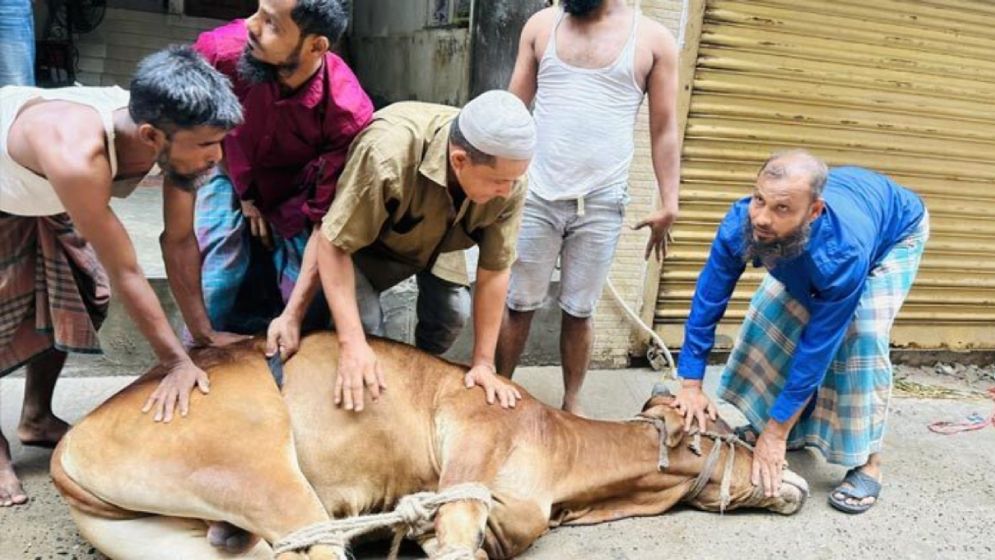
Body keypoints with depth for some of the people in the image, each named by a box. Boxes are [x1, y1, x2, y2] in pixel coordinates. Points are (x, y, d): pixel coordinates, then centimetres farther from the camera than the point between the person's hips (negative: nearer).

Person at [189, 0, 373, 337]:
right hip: (231, 182, 1)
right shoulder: (223, 47, -31)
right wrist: (244, 196, -6)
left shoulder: (347, 114, -35)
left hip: (294, 204, 0)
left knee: (308, 318, -6)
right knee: (211, 299, -10)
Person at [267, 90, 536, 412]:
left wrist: (484, 363, -18)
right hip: (366, 235, -3)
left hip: (437, 238, 4)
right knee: (364, 318, -20)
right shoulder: (389, 154, -46)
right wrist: (351, 344, -39)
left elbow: (494, 270, -21)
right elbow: (333, 243, -35)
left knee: (453, 312, -9)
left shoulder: (509, 174, -32)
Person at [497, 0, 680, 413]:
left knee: (579, 311, 8)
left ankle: (572, 404, 24)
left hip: (602, 204, -1)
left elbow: (664, 130, 3)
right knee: (518, 304, 8)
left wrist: (669, 204, -3)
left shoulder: (653, 39, 1)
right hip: (536, 196, 2)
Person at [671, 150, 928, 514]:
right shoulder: (740, 224, -36)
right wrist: (691, 385, -26)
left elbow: (818, 345, -38)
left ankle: (867, 463, -12)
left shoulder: (843, 253, -47)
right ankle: (782, 425, 14)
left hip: (895, 232, -5)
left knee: (863, 335, -23)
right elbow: (707, 302, -25)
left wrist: (776, 432, -32)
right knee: (777, 314, -5)